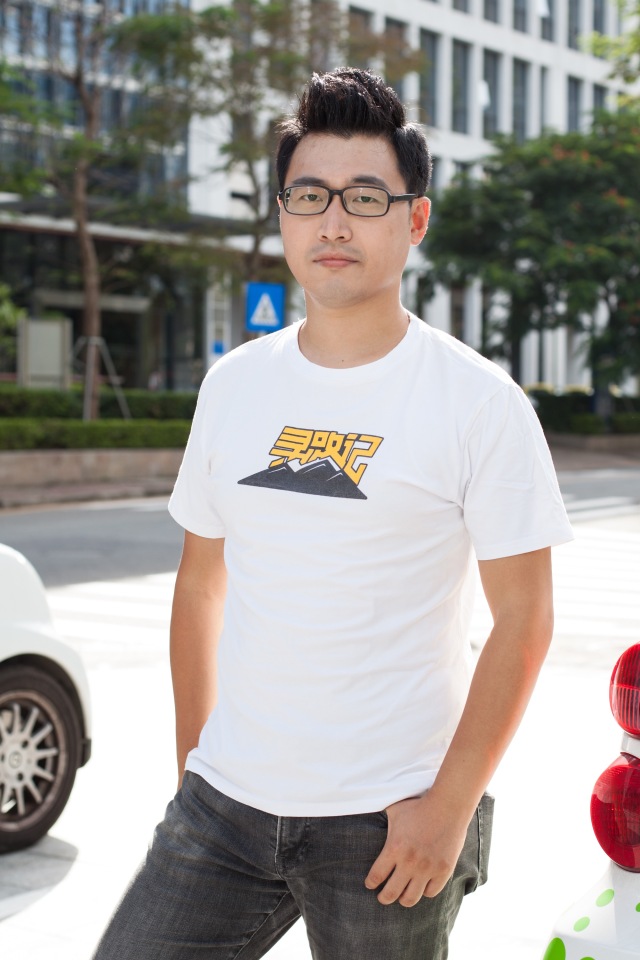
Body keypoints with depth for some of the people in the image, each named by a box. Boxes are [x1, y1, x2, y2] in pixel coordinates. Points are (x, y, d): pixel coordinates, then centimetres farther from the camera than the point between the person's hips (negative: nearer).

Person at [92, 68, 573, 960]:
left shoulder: (480, 401, -7)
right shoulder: (235, 383, 6)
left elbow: (523, 618, -7)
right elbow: (200, 584, 13)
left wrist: (450, 807, -11)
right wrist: (193, 765, 11)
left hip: (388, 821, -4)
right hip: (225, 802, 4)